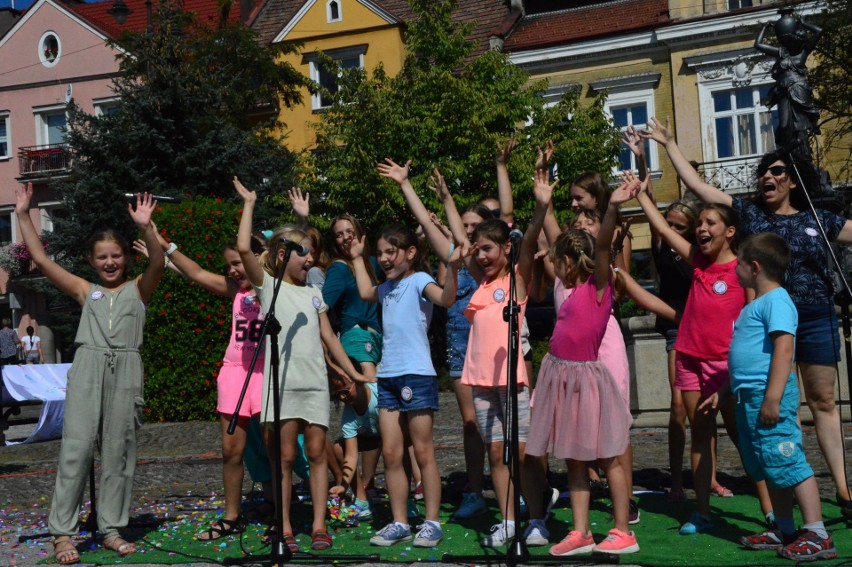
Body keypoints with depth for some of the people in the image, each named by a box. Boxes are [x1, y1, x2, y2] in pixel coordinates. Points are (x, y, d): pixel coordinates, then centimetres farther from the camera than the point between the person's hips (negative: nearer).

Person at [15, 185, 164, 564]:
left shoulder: (138, 289, 12)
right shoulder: (85, 290, 15)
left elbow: (157, 263, -8)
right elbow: (40, 259, 10)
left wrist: (145, 228, -24)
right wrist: (23, 216, 5)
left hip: (125, 370, 0)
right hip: (87, 367, 0)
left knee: (118, 450, 3)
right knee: (76, 446, -7)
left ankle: (111, 528, 11)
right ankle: (62, 531, -3)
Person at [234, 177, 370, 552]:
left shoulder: (313, 294, 17)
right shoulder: (267, 285, 3)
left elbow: (329, 338, 17)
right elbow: (243, 248, -11)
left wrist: (354, 374, 12)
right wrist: (249, 204, -2)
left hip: (315, 383, 4)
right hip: (281, 382, -4)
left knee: (317, 453, 2)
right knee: (285, 457, -1)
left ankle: (318, 525, 6)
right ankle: (284, 528, 6)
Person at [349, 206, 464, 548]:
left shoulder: (418, 280, -7)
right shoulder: (388, 287, 16)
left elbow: (446, 299, -26)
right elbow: (365, 293, 38)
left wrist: (453, 268, -41)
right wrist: (358, 259, 39)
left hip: (417, 375, -7)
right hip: (388, 376, 7)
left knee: (423, 453, 0)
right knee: (390, 454, 7)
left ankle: (432, 523, 7)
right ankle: (399, 523, 14)